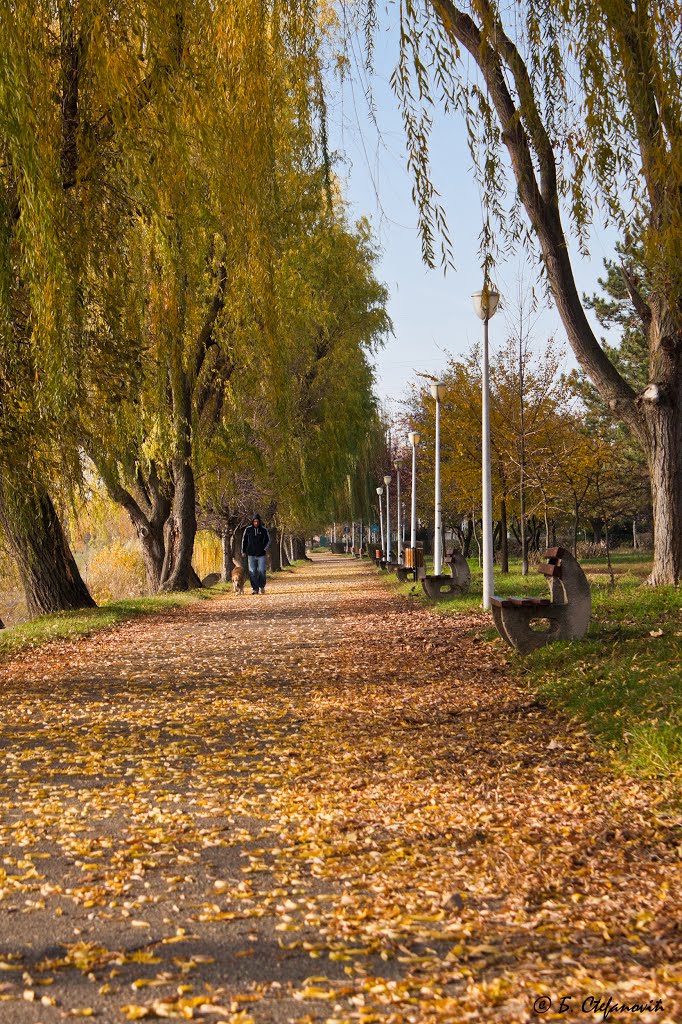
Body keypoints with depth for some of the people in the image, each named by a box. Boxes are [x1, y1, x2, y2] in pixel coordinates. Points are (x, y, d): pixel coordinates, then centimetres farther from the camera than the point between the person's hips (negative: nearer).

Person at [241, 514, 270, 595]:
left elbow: (268, 540, 11)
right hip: (251, 555, 1)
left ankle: (262, 586, 15)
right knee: (252, 572, -1)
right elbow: (244, 540, 12)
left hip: (261, 555, -1)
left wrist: (264, 549, -2)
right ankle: (255, 589, 5)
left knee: (261, 571, -7)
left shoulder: (264, 530, -1)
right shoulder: (248, 530, 1)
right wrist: (243, 551, 9)